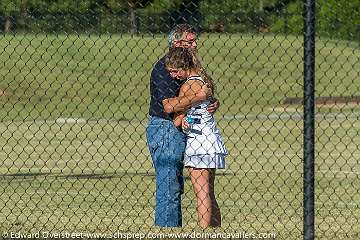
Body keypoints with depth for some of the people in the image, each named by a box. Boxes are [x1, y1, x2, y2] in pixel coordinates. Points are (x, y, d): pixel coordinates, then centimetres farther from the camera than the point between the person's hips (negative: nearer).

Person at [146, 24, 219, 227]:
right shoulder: (164, 67, -15)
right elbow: (169, 105, -25)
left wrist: (214, 104, -6)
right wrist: (199, 97, -25)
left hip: (178, 132, 10)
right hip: (165, 129, -10)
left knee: (175, 187, 14)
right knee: (168, 188, -9)